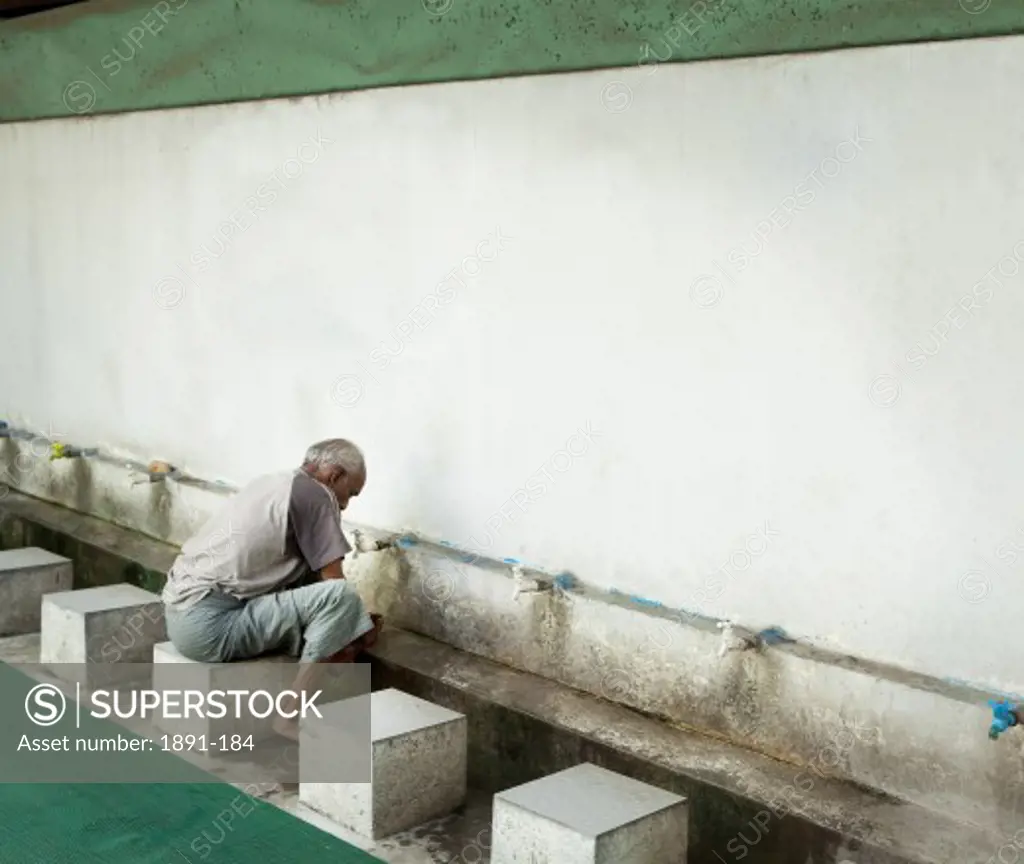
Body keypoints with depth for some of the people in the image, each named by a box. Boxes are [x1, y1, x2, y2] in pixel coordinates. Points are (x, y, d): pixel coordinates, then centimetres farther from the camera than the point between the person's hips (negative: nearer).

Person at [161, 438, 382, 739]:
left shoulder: (277, 485, 21)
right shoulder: (314, 494, -7)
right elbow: (334, 584, -7)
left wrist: (351, 621, 27)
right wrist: (362, 630, 11)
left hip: (184, 614, 10)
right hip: (209, 624, -10)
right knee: (340, 598, -18)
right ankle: (295, 715, -10)